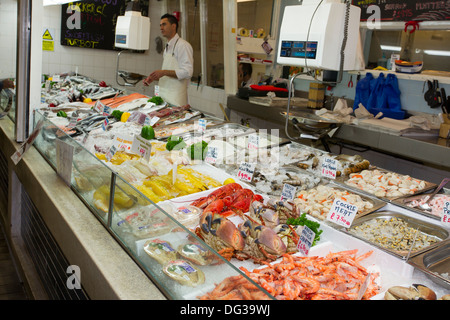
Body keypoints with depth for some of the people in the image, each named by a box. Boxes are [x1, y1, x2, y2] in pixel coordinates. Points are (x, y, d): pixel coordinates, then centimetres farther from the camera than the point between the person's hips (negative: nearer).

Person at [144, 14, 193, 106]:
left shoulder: (183, 45, -10)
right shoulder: (167, 47, 19)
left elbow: (187, 72, -20)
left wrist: (164, 72, -22)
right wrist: (153, 78, 9)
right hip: (164, 95, 8)